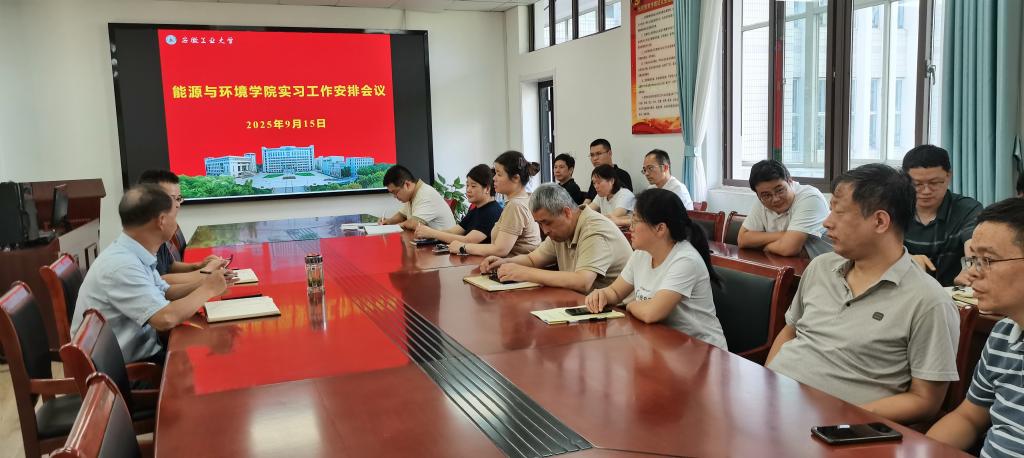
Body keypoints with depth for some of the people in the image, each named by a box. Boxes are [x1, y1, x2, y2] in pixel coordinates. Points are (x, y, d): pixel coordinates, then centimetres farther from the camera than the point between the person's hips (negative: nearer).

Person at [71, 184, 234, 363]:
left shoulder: (134, 254, 3)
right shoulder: (122, 265, -25)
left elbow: (164, 293, 16)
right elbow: (165, 319, -31)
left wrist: (202, 284, 1)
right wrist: (208, 289, -17)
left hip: (140, 352, 9)